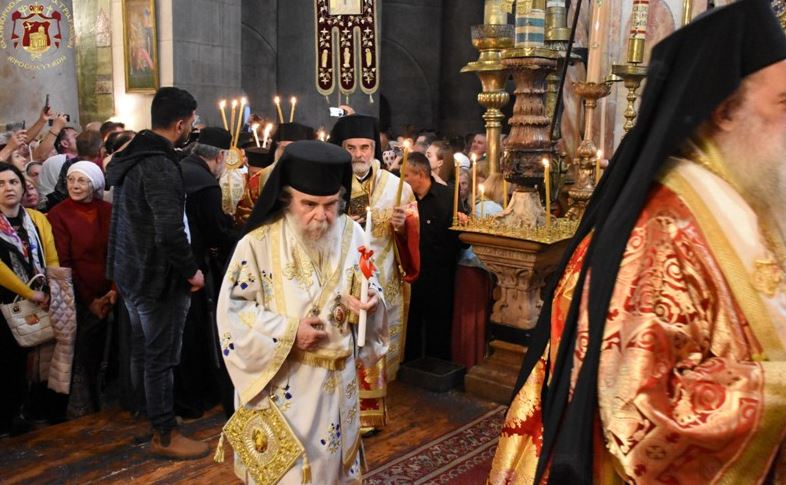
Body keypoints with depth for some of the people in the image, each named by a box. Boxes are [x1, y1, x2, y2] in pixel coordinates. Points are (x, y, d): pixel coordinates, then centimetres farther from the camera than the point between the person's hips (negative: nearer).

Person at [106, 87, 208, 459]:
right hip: (158, 277, -10)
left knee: (142, 350, 22)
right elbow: (171, 232, -31)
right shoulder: (160, 167, -24)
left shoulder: (131, 157, 7)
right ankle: (164, 435, 15)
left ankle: (146, 414, 39)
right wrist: (191, 270, -17)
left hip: (130, 271, 10)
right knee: (161, 357, 2)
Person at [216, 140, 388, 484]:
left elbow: (368, 289, 6)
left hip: (337, 378, 4)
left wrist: (367, 301, -17)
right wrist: (288, 332, -21)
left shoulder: (352, 234, -4)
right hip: (280, 381, -3)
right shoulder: (258, 243, -15)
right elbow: (234, 308, -12)